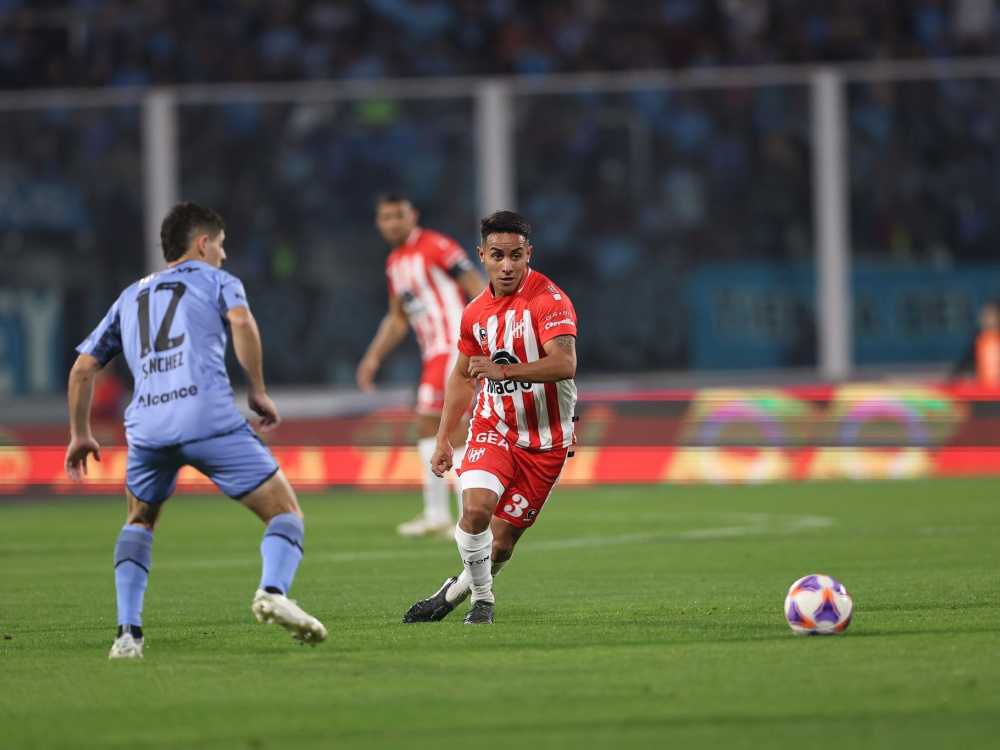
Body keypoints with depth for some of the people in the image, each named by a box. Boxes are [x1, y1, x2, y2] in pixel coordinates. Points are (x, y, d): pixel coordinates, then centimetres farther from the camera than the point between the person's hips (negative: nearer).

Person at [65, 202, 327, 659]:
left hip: (147, 426, 4)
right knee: (286, 514, 2)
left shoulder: (130, 297, 31)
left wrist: (80, 435, 38)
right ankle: (273, 591, -28)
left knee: (139, 522, 30)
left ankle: (128, 632, 14)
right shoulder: (216, 280, 18)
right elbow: (241, 321, -6)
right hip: (210, 418, -4)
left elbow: (83, 368, 29)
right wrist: (258, 392, -1)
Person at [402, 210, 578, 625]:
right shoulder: (476, 311, 4)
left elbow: (564, 363, -29)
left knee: (501, 543, 0)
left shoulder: (549, 299, -15)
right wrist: (443, 439, 18)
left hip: (546, 442, -3)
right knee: (476, 507, -23)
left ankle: (457, 590, 27)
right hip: (493, 429, 3)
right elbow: (463, 376, 20)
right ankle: (481, 598, -4)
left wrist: (504, 370, -39)